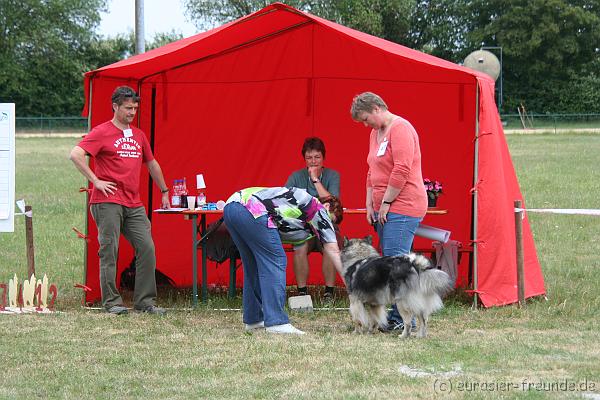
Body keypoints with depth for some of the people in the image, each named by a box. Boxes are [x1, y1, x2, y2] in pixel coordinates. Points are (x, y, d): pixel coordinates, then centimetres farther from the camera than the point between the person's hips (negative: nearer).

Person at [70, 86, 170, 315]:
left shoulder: (138, 135, 18)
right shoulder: (102, 132, -3)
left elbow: (152, 164, 30)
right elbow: (76, 155, -14)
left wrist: (164, 192, 31)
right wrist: (96, 181, -15)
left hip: (134, 204, 6)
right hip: (108, 202, -6)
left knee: (147, 248, -2)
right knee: (109, 251, -5)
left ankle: (145, 301, 3)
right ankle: (112, 302, 0)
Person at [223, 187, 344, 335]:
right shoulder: (319, 210, 9)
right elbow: (333, 250, 6)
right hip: (253, 211, -9)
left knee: (253, 266, 19)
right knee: (274, 262, -6)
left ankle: (253, 319, 22)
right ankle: (276, 322, -13)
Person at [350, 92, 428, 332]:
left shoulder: (400, 129, -11)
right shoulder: (376, 132, 20)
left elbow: (402, 170, -19)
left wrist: (386, 202, -14)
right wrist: (370, 205, 16)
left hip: (403, 207, -10)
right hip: (384, 208, 10)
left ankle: (403, 318, -14)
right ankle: (396, 316, 6)